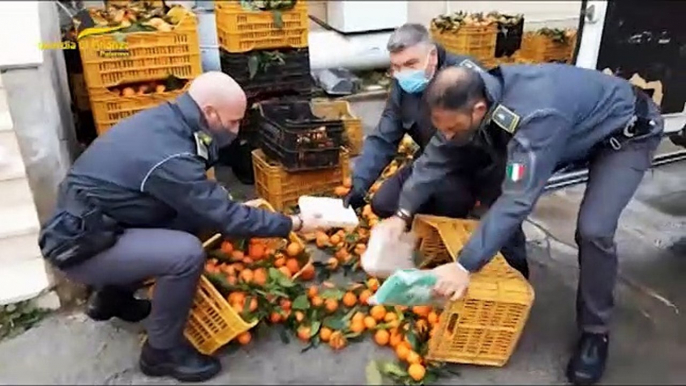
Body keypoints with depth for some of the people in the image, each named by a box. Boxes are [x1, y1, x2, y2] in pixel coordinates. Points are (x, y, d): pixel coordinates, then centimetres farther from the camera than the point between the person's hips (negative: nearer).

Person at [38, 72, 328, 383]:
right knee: (186, 253, -24)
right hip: (79, 245, -9)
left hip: (87, 223, 9)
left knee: (191, 220, 5)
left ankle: (113, 296, 24)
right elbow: (225, 217, -22)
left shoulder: (164, 120, -2)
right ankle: (162, 351, 0)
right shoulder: (168, 157, -29)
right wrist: (293, 224, -13)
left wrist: (232, 209, 0)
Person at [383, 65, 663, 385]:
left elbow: (518, 199, -43)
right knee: (498, 185, 0)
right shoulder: (472, 97, -19)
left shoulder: (535, 118, -43)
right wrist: (403, 214, -11)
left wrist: (465, 265, -43)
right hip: (579, 126, 7)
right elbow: (435, 156, -9)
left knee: (593, 229, -22)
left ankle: (594, 331, 1)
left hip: (627, 132, -7)